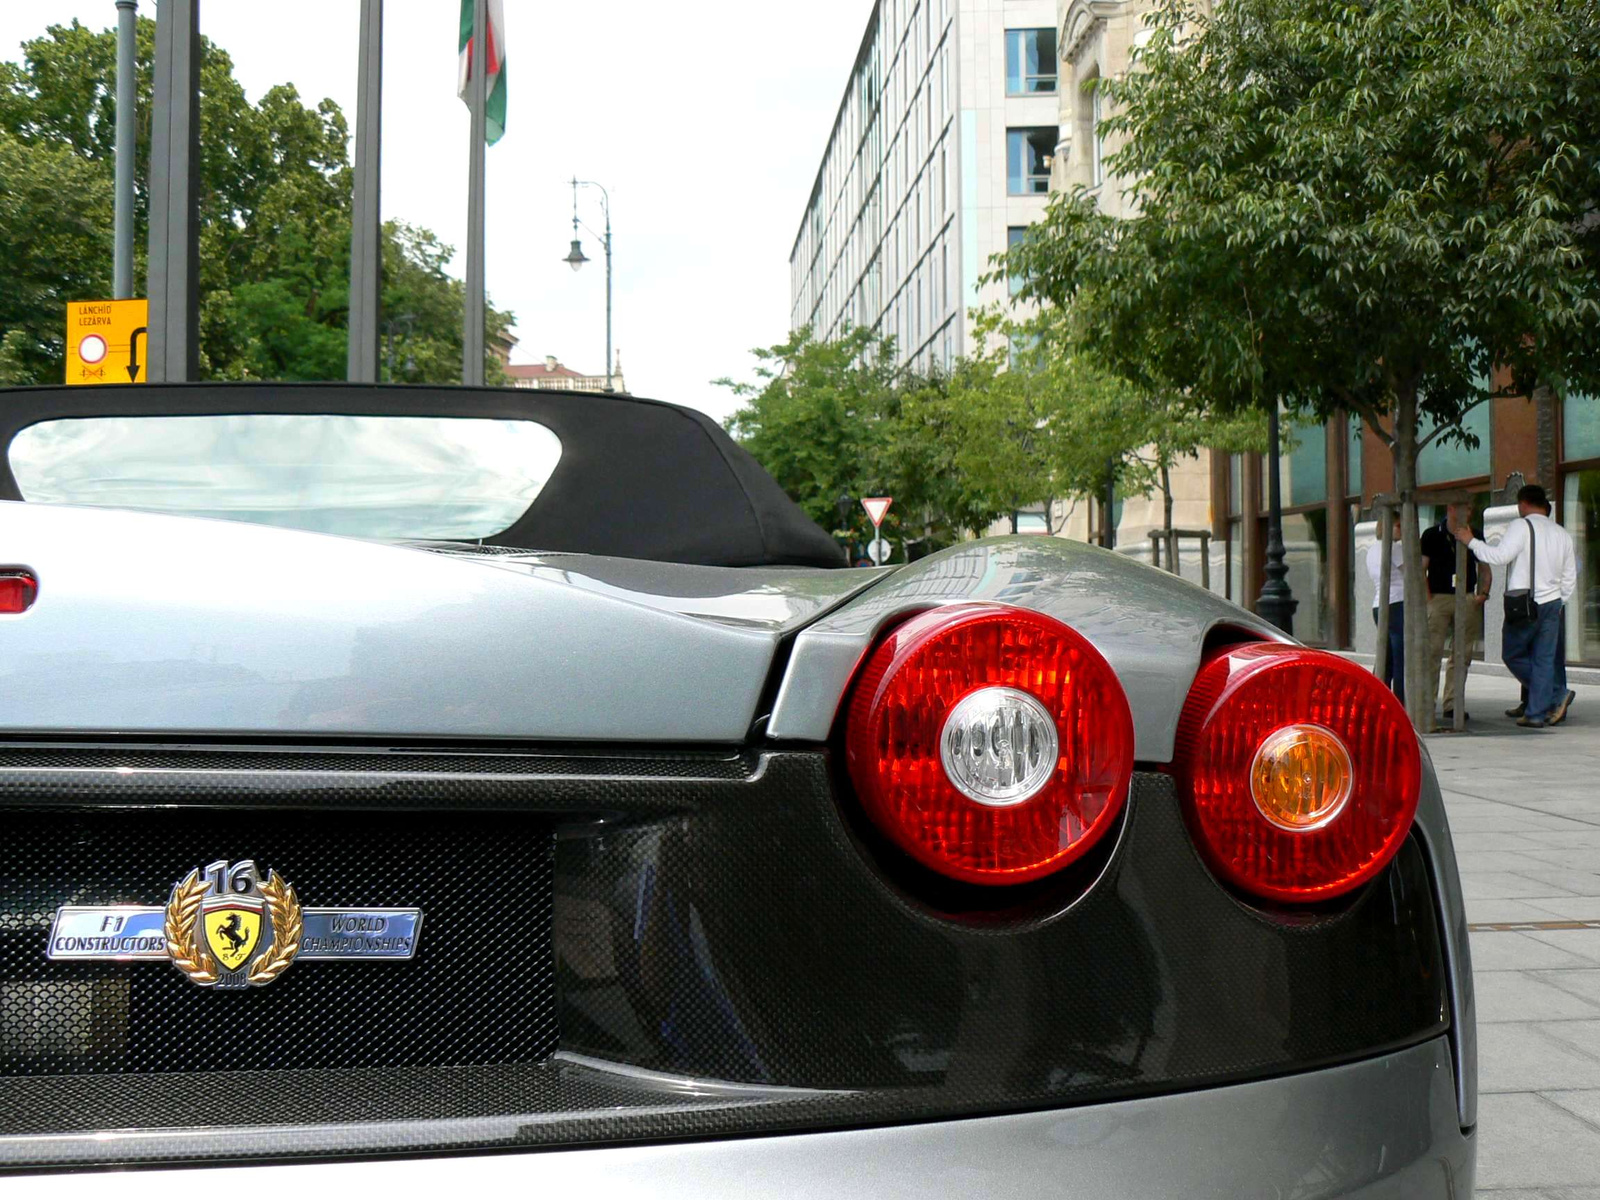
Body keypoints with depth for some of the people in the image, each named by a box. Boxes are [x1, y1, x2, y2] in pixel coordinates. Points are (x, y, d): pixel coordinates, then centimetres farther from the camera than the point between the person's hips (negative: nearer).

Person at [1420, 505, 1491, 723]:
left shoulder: (1475, 536, 12)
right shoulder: (1432, 535, 2)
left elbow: (1485, 568, 18)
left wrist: (1483, 593, 2)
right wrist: (1428, 597, -10)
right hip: (1439, 599, -4)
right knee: (1432, 652, -9)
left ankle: (1452, 704, 8)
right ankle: (1426, 703, -6)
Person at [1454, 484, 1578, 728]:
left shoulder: (1522, 527, -8)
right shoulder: (1562, 533, 13)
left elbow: (1499, 556, -17)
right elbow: (1570, 578, 14)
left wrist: (1471, 541, -6)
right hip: (1552, 605, 6)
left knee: (1514, 655, 6)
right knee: (1544, 660, 7)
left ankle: (1556, 696, -2)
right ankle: (1537, 712, 6)